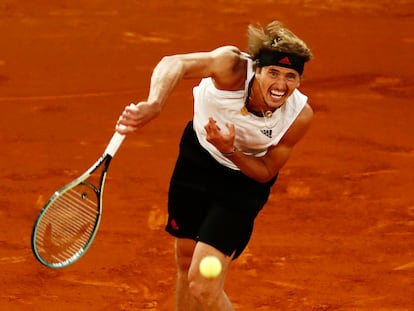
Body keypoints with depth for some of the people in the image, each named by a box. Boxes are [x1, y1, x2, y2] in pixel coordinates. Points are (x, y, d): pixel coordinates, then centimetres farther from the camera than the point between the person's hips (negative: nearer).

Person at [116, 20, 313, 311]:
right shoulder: (234, 67, -34)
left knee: (203, 286, -15)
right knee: (187, 262, 19)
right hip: (197, 156, 2)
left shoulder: (300, 115, -29)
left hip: (243, 181, -2)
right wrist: (153, 105, -69)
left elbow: (266, 172, -15)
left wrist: (230, 150, -34)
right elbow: (175, 63, -50)